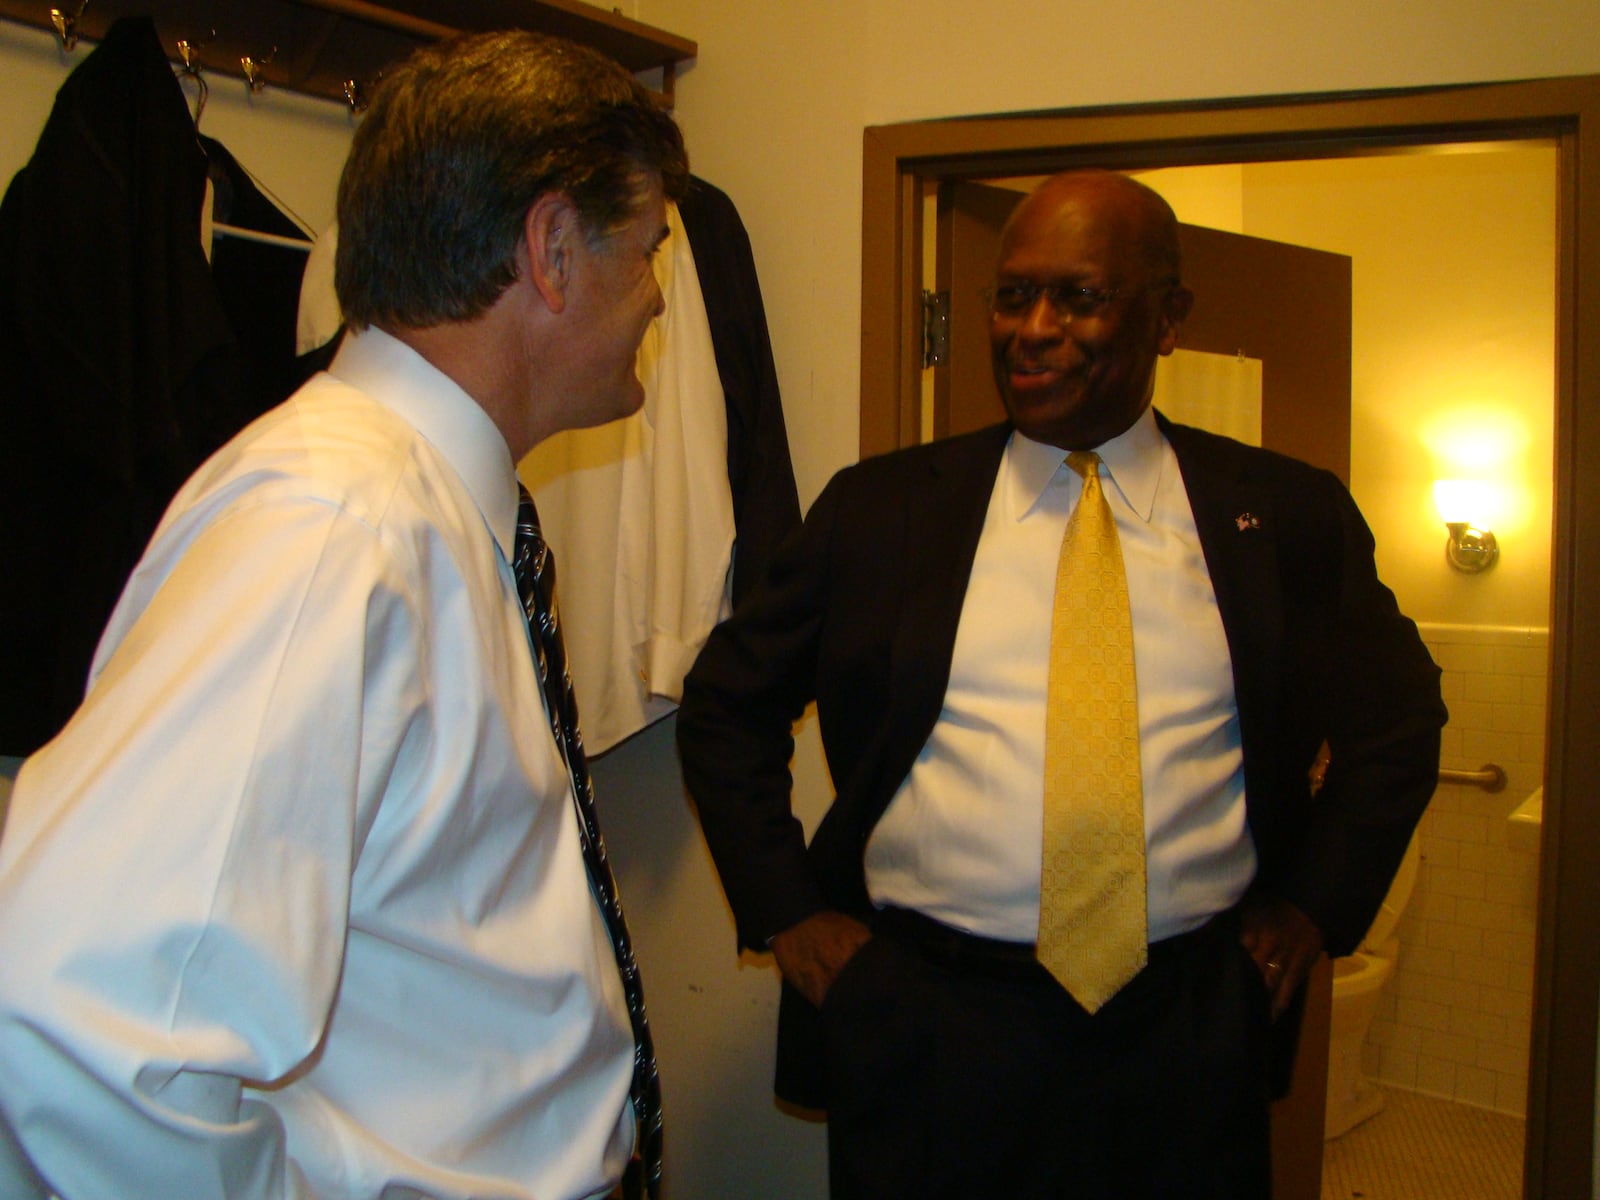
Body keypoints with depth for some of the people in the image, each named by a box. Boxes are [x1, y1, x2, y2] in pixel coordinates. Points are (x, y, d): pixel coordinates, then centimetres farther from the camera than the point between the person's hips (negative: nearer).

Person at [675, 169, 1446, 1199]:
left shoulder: (1286, 516, 2)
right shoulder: (879, 508, 0)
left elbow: (1399, 711, 16)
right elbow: (727, 703, 7)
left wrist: (1317, 904, 7)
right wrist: (788, 913, 1)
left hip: (1188, 1040, 1)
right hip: (922, 1031, 0)